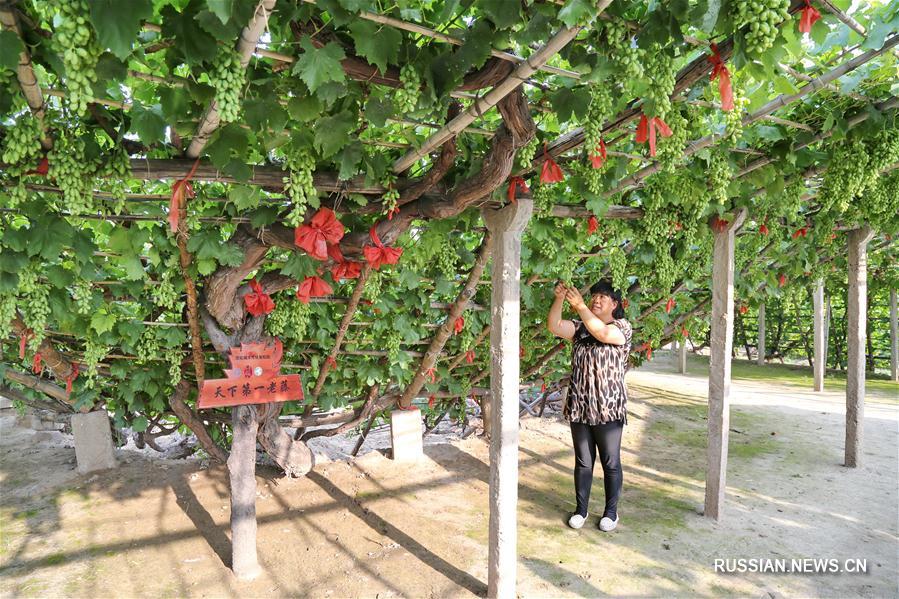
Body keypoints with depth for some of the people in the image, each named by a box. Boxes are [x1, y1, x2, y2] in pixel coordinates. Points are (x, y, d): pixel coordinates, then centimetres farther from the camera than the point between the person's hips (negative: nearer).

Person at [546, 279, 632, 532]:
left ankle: (611, 511, 26)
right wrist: (559, 298, -20)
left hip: (608, 408, -4)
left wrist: (580, 306, -28)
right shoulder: (580, 328, 9)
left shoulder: (622, 326, -3)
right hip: (579, 406, 4)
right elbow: (554, 326, -6)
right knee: (583, 461, 14)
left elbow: (602, 333, -24)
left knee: (610, 462, 9)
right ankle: (581, 509, 27)